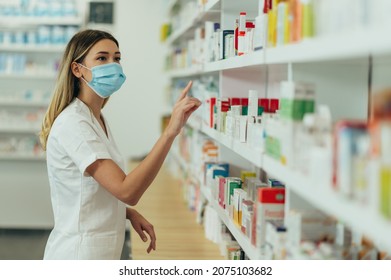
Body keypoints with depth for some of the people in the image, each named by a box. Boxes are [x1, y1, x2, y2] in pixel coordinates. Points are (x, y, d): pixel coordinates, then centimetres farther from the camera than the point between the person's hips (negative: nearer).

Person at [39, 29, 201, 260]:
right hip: (80, 252, -9)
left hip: (102, 250, 9)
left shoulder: (98, 119, 10)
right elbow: (126, 190, -29)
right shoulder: (73, 124, -20)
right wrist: (171, 131, -35)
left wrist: (129, 213, 0)